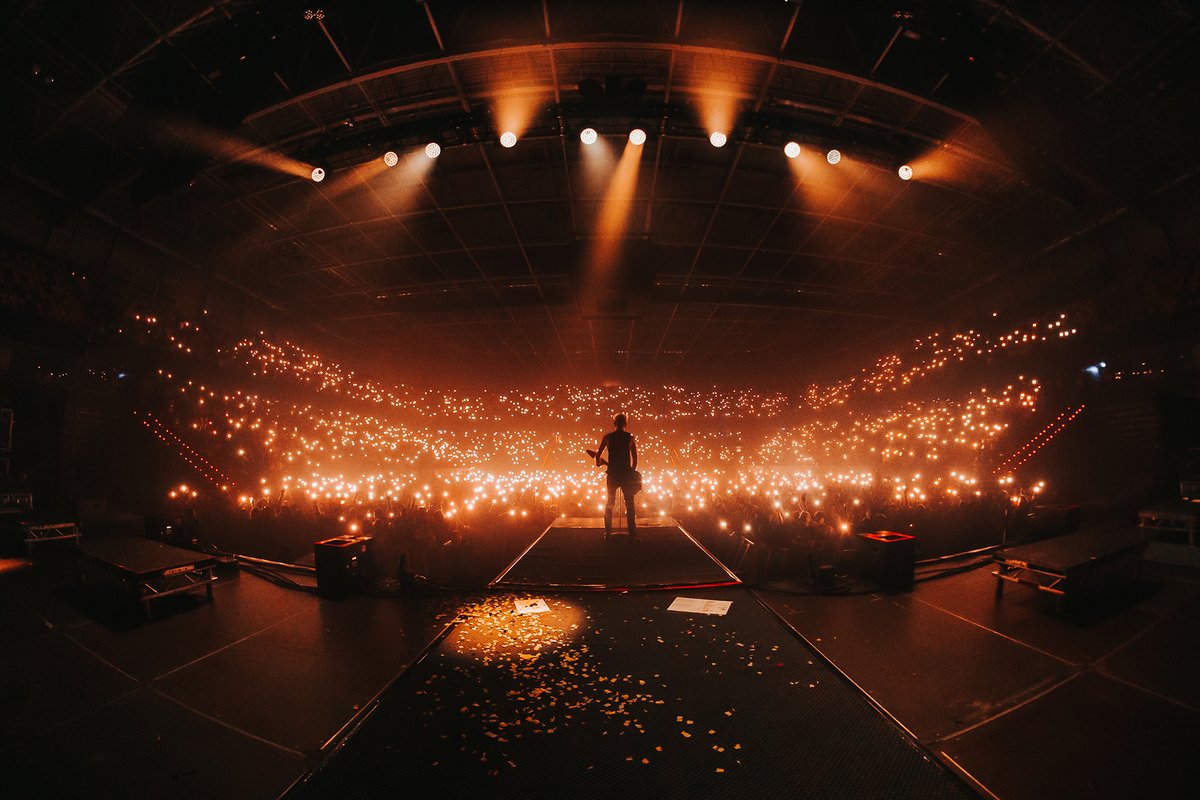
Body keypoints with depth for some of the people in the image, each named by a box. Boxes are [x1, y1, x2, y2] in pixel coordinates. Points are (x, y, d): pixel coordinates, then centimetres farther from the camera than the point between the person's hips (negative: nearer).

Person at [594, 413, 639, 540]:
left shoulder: (607, 437, 1)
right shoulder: (630, 437, 1)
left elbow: (598, 454, 1)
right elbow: (635, 459, 0)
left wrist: (598, 462, 22)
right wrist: (632, 473, 12)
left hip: (612, 473, 1)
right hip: (626, 473, -1)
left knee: (609, 503, 14)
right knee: (629, 503, 5)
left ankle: (608, 532, 15)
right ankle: (632, 533, 1)